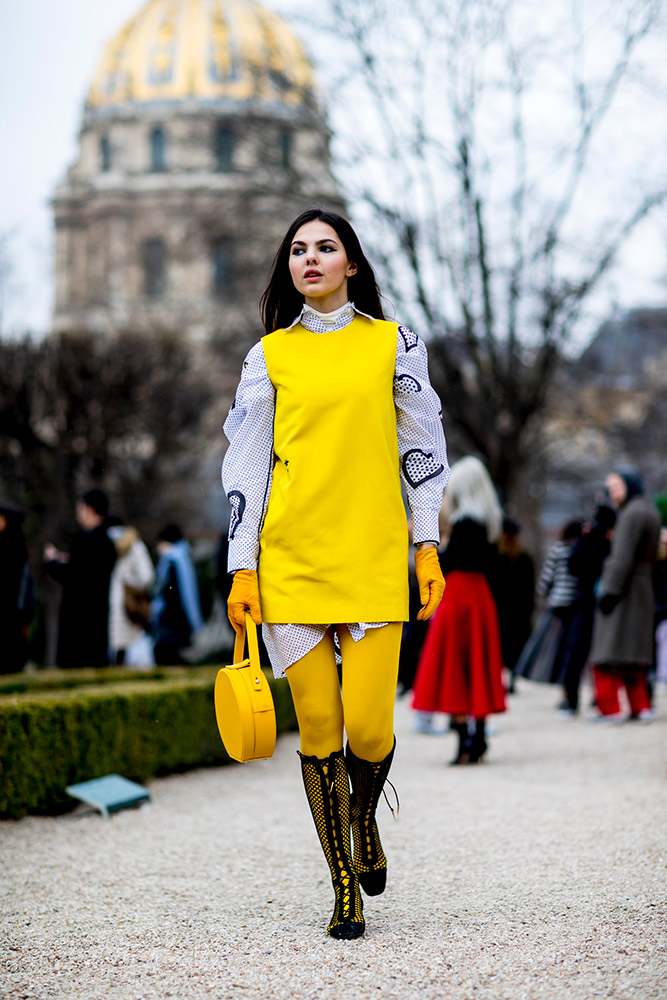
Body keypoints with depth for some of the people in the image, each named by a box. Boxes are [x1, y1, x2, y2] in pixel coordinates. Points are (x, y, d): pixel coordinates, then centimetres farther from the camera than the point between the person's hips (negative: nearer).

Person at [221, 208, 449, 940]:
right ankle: (345, 888, 12)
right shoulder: (269, 355, 9)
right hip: (288, 561, 1)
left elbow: (422, 448, 10)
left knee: (369, 727, -9)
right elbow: (245, 463, 7)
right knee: (318, 728, -1)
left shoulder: (393, 343, 9)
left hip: (373, 558, 0)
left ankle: (364, 815, 25)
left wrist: (428, 547, 2)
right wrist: (241, 569, 0)